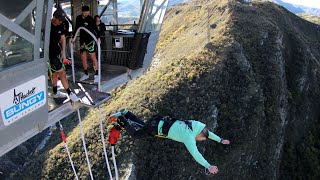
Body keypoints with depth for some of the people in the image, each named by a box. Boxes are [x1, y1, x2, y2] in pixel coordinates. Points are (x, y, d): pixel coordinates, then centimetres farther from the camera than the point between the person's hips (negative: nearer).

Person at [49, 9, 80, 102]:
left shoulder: (60, 26, 2)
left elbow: (63, 38, 10)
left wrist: (63, 52, 2)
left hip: (57, 52, 7)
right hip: (50, 53, -7)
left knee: (55, 73, 18)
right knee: (62, 73, -6)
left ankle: (55, 93, 32)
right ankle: (70, 93, 3)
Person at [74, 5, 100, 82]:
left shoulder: (91, 19, -9)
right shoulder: (78, 18, 7)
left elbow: (96, 29, -14)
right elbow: (76, 29, 17)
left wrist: (98, 37, -29)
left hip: (91, 39, -5)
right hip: (82, 40, 6)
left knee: (93, 56, -9)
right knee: (83, 57, 6)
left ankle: (96, 74, -5)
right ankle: (86, 74, 18)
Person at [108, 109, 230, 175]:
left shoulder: (197, 125, -4)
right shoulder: (189, 137, -27)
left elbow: (208, 132, 14)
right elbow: (195, 154, -35)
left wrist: (220, 140, 14)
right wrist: (208, 166, -37)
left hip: (162, 121, 8)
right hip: (156, 128, -8)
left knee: (143, 125, 35)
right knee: (135, 134, 15)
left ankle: (125, 113, 38)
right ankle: (121, 120, 24)